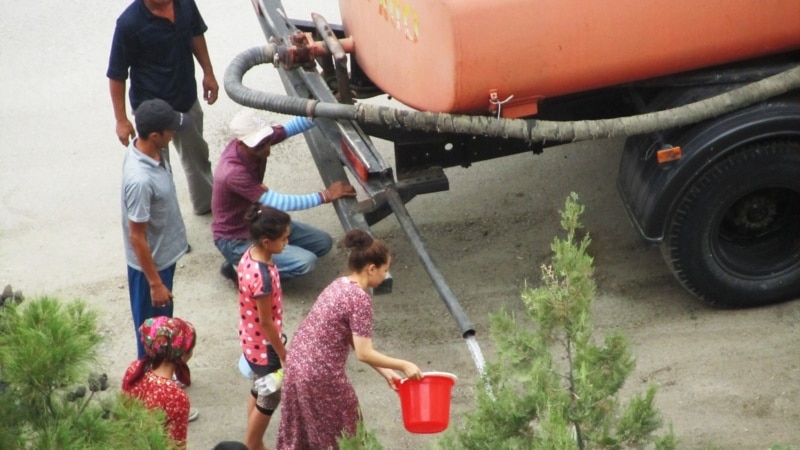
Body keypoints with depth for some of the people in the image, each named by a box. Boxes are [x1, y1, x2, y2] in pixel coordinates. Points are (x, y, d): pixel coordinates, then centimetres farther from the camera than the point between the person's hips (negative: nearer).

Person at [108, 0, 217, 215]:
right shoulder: (129, 23, -29)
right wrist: (121, 120, -15)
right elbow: (116, 75, -19)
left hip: (187, 99, 6)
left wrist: (208, 73, 11)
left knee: (197, 156, 28)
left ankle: (206, 203, 53)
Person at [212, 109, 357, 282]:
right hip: (236, 241, -9)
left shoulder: (255, 140, -12)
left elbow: (290, 127, -8)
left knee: (323, 242, 8)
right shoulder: (234, 173, -34)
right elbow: (279, 203, -32)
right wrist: (325, 196, -26)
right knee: (305, 262, -23)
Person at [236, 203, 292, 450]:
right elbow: (266, 322, -25)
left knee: (259, 391, 26)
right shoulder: (263, 277, -35)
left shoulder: (249, 255, -8)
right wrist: (284, 355, -13)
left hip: (251, 340, 9)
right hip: (264, 346, -9)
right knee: (269, 400, 12)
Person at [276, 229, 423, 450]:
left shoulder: (339, 285, 8)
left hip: (297, 363, 9)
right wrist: (404, 365, -11)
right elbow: (364, 353, -21)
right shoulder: (360, 299, -20)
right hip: (322, 376, -8)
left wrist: (385, 372, 10)